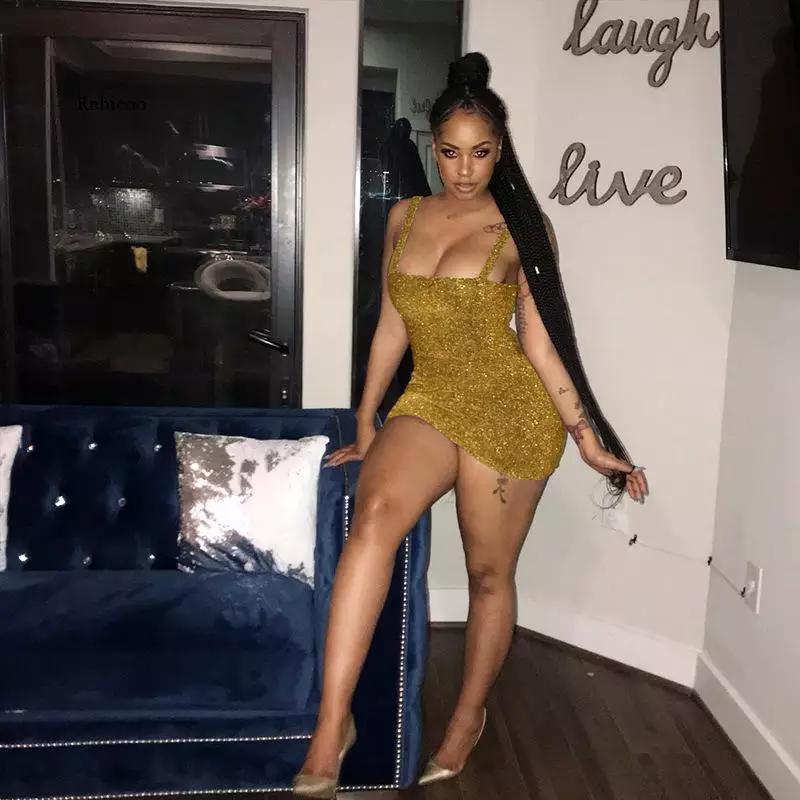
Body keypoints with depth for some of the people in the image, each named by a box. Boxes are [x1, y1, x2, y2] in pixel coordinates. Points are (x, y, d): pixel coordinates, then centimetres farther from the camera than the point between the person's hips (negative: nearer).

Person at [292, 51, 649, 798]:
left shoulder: (520, 227, -2)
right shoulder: (404, 217, 9)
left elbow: (542, 342, -2)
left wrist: (590, 441, -4)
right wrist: (365, 426, 16)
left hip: (508, 406, -2)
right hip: (428, 400, 3)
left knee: (490, 573, 7)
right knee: (375, 515, -27)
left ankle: (468, 719, 31)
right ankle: (331, 727, -23)